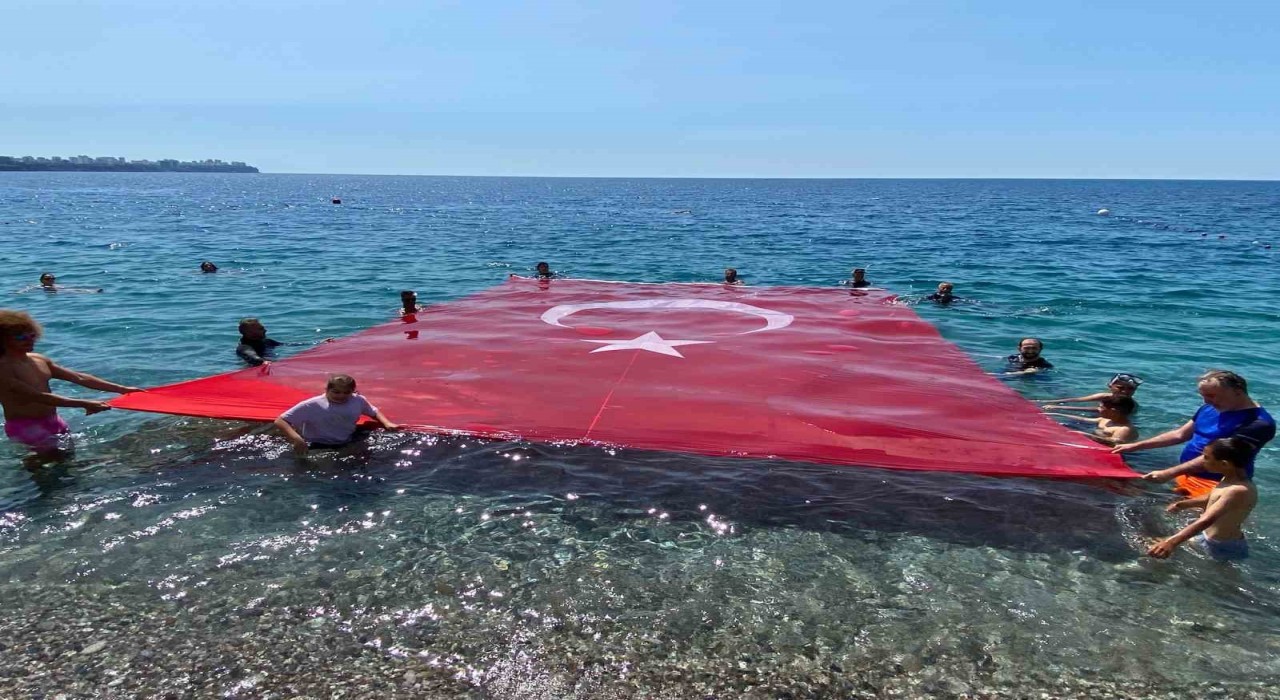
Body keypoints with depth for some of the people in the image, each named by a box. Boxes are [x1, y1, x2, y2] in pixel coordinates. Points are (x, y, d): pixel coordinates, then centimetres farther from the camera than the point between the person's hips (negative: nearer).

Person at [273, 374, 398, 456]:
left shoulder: (358, 401, -2)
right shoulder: (311, 405, -14)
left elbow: (374, 412, 19)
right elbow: (280, 421, -14)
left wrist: (387, 424, -2)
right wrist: (296, 438, -31)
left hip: (348, 445, 4)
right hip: (318, 447, -3)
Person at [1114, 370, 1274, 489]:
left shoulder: (1258, 423, -21)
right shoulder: (1208, 409, 7)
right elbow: (1180, 434, 17)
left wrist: (1169, 473, -31)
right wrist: (1136, 446, 10)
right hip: (1187, 476, 9)